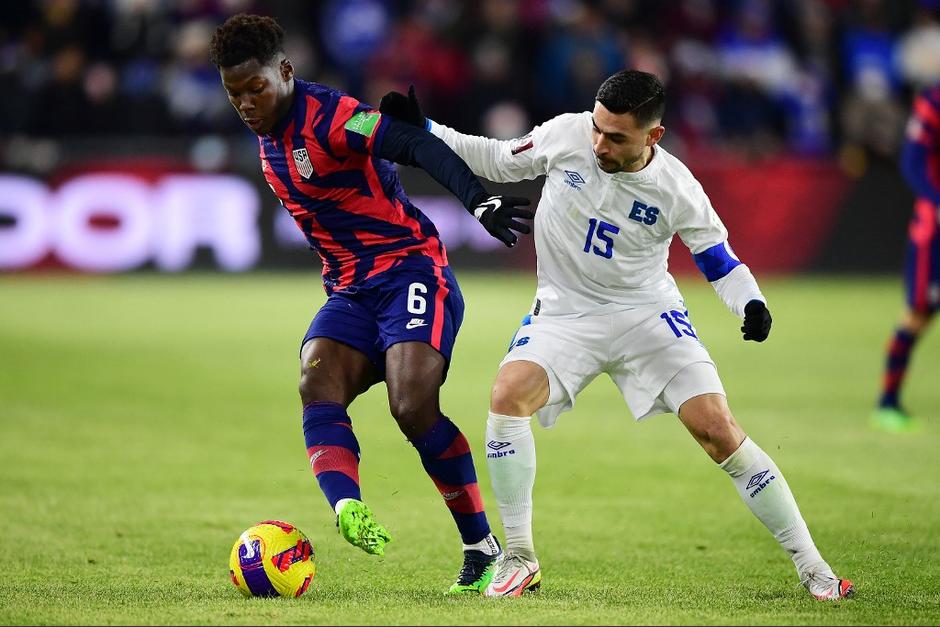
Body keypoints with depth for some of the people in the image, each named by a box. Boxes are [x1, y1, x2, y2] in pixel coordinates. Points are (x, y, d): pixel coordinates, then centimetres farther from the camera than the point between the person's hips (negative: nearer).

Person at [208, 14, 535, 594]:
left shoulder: (329, 116, -15)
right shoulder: (268, 138, 13)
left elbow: (419, 146, -27)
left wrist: (480, 200, -41)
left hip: (410, 269, -8)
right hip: (350, 290, 8)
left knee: (413, 406, -22)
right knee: (317, 386, -20)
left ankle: (485, 552, -9)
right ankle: (348, 509, -43)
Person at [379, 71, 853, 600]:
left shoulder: (676, 190, -15)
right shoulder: (565, 135, -12)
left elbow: (717, 255, 0)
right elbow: (496, 161, 5)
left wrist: (751, 303, -19)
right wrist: (422, 129, -1)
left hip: (647, 312, -1)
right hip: (565, 313, 1)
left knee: (718, 430, -12)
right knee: (508, 395, -27)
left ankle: (811, 566, 1)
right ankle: (520, 559, -14)